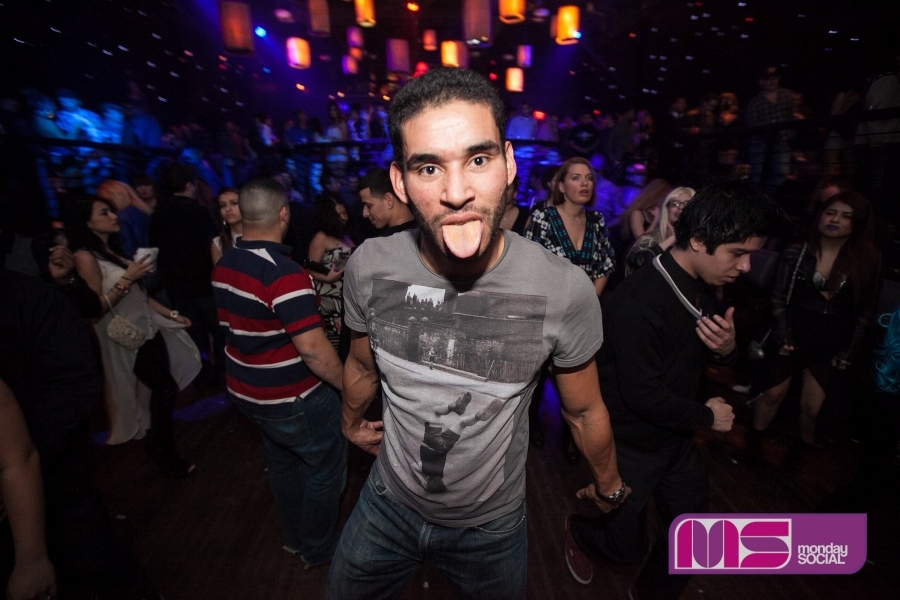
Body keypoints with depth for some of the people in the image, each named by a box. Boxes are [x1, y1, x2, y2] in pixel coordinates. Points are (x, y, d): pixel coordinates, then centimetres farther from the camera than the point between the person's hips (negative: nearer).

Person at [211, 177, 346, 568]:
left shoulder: (223, 265, 1)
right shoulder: (285, 273, -27)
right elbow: (313, 349, -30)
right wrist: (348, 385, -18)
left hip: (245, 390, 9)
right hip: (292, 399, -8)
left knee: (282, 463, 25)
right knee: (326, 464, 13)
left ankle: (294, 539, 45)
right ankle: (318, 549, 32)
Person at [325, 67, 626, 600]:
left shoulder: (566, 290, -28)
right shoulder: (369, 268, -21)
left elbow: (584, 410, -8)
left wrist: (608, 487, 9)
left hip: (493, 523, -1)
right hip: (389, 502, 2)